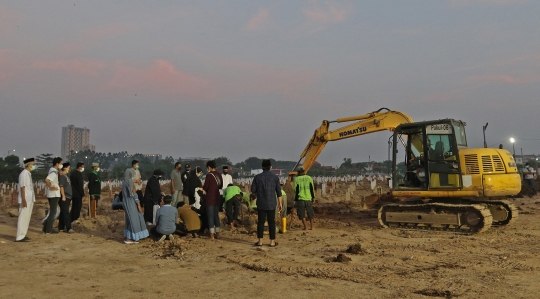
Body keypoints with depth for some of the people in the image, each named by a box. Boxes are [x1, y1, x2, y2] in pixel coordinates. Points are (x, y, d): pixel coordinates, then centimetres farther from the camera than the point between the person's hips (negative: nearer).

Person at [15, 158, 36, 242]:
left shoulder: (28, 174, 14)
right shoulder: (24, 174, -13)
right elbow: (22, 187, -17)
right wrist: (23, 200, -21)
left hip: (30, 200, 9)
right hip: (25, 200, -9)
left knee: (27, 218, 13)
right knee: (23, 218, -6)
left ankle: (23, 235, 20)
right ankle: (19, 237, -3)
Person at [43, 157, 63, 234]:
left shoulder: (52, 170, 11)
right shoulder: (54, 172, -18)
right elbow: (46, 180, -33)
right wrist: (50, 187, -21)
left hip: (52, 195, 9)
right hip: (54, 194, -9)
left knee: (52, 211, 17)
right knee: (53, 212, -1)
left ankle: (46, 227, 20)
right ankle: (48, 230, 4)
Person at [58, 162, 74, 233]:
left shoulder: (66, 176, 18)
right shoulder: (62, 176, -10)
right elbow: (61, 186, -17)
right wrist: (63, 196, -21)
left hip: (67, 197, 9)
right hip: (64, 197, -9)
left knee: (63, 213, 11)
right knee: (66, 213, -9)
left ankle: (61, 228, 16)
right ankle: (68, 228, -11)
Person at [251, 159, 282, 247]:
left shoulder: (257, 177, -1)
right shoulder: (275, 177, -3)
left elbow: (253, 190, 0)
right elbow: (278, 191, -2)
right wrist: (280, 203, 7)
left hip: (260, 203, 1)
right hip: (271, 204, -1)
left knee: (260, 222, 6)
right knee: (271, 222, 5)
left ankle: (260, 241, 7)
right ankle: (272, 241, 8)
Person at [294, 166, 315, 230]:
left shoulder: (296, 179, -3)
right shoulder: (309, 178, 2)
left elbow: (296, 190, -1)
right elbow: (312, 188, 2)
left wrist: (296, 199, 6)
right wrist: (313, 197, 9)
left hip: (300, 198, -2)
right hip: (308, 198, 2)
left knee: (302, 213, 5)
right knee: (310, 213, 12)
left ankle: (305, 227, -1)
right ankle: (312, 226, 13)